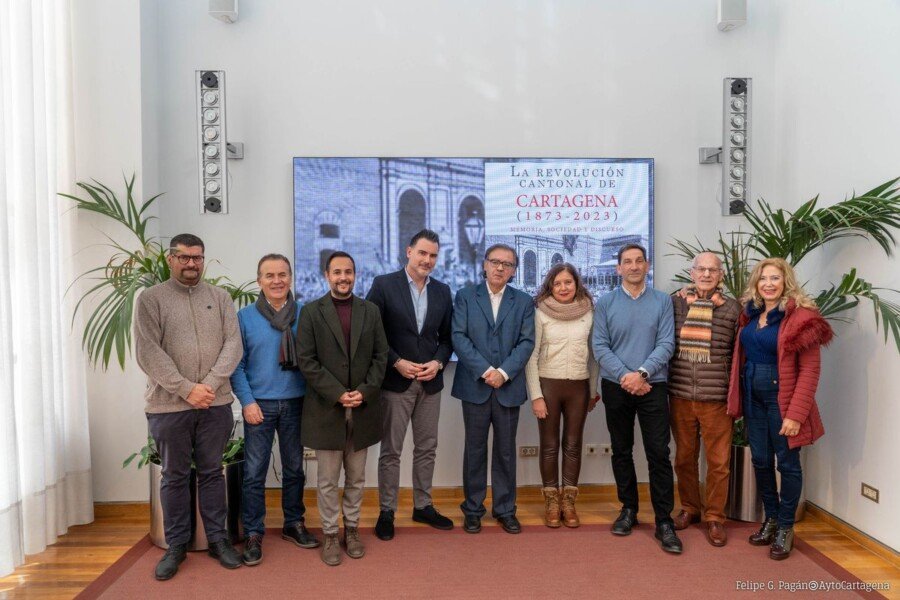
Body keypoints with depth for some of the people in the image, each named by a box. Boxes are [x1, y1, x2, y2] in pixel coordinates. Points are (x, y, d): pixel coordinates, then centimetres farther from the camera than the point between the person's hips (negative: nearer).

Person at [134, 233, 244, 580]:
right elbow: (148, 353, -9)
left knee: (212, 472, 12)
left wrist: (210, 384, -13)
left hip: (215, 403, 2)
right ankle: (176, 545, 24)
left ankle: (218, 539, 24)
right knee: (175, 476, 10)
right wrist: (186, 388, -14)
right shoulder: (150, 299, -1)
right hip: (168, 405, -1)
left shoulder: (220, 298, 6)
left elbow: (233, 345, -1)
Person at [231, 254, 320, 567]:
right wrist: (247, 401, -10)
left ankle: (294, 524, 29)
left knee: (294, 468, 13)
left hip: (296, 403, 2)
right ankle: (253, 533, 16)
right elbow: (236, 363, -2)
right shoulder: (245, 316, -2)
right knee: (254, 472, 2)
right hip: (259, 404, -1)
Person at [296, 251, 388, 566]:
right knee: (328, 480, 7)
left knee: (356, 477, 13)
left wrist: (365, 391, -9)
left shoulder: (371, 310, 7)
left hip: (362, 408, 3)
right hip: (326, 409, -2)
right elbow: (306, 360, -7)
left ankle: (352, 529, 29)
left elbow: (381, 355, 5)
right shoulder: (311, 312, -1)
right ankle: (330, 535, 22)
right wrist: (338, 394, -14)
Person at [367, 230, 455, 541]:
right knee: (391, 451, 5)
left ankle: (423, 506, 28)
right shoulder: (384, 284, -6)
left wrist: (438, 362, -7)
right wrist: (397, 362, -15)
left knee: (427, 448, 13)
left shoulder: (442, 291, 7)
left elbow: (447, 336, 10)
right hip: (395, 382, -4)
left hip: (430, 383, 4)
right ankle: (386, 512, 18)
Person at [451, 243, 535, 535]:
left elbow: (526, 342, -2)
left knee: (506, 451, 9)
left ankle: (505, 509, 22)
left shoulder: (524, 301, 7)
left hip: (508, 387, 1)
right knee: (474, 450, 8)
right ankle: (473, 509, 21)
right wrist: (485, 370, -16)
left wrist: (504, 372, -15)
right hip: (475, 385, -1)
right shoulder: (465, 296, 4)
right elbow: (459, 337, -6)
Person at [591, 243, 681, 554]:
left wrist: (642, 373, -18)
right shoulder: (605, 303, 2)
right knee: (621, 451, 11)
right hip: (616, 387, 1)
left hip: (653, 386, -1)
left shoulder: (663, 301, 2)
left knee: (659, 453, -3)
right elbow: (600, 346, -4)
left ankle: (664, 521, 6)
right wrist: (625, 377, -14)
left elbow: (666, 344, -6)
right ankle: (628, 508, 27)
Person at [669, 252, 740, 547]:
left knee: (718, 461, 5)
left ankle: (714, 517, 22)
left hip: (717, 398, -1)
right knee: (684, 457, 13)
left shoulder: (732, 308, 0)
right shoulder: (674, 302, 3)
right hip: (680, 395, 1)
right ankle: (689, 507, 32)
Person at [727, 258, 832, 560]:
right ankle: (770, 519, 29)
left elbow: (809, 371, -14)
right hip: (753, 397, 5)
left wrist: (795, 413, -18)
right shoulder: (750, 314, 7)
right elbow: (744, 356, 14)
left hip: (782, 398, -5)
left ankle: (786, 528, 21)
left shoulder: (801, 317, -11)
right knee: (760, 461, 12)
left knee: (787, 462, 6)